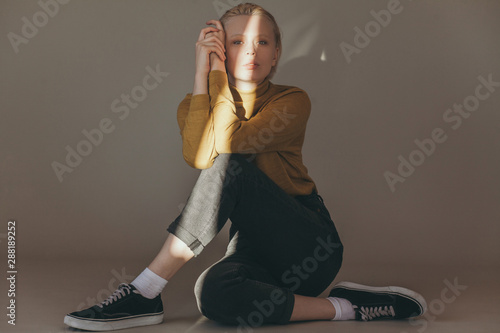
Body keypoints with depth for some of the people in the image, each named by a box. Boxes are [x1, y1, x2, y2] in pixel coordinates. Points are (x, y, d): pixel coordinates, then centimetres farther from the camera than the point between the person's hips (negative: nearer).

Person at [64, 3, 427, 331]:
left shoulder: (292, 101, -5)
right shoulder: (196, 107, 5)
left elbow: (228, 142, -24)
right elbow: (198, 156, -20)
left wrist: (218, 69, -15)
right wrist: (203, 70, -18)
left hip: (310, 248, -3)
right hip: (255, 244, 3)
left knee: (229, 165, -28)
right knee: (214, 294, -34)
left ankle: (144, 294, -25)